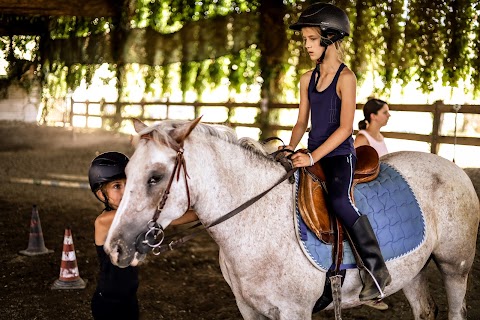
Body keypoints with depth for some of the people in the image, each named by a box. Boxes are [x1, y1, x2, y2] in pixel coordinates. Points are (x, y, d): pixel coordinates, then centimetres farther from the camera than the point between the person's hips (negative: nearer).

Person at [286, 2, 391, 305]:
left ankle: (376, 269, -21)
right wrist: (290, 150, -3)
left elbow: (345, 127, -16)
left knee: (339, 199, -31)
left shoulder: (345, 77, -10)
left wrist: (312, 157, -21)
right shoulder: (307, 78, 10)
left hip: (340, 155, -8)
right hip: (313, 157, 8)